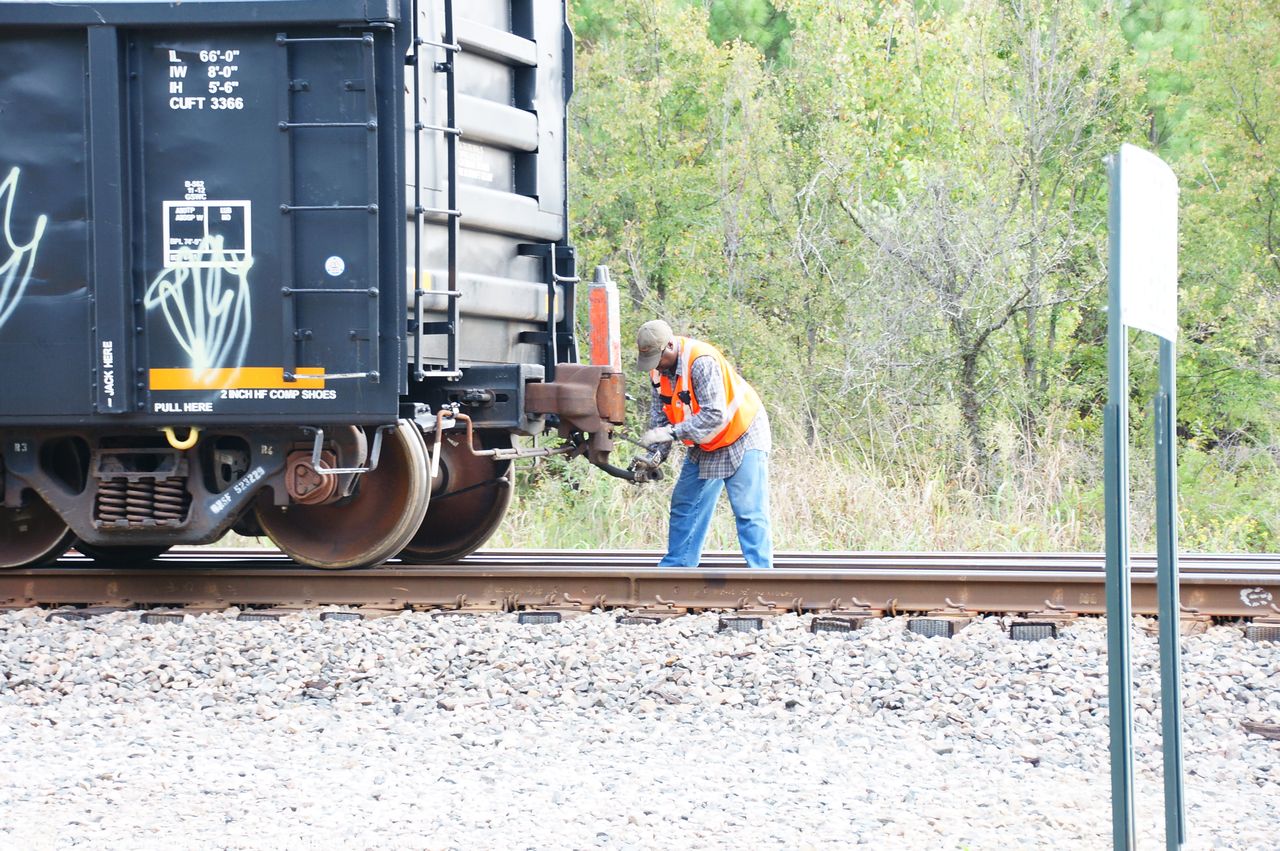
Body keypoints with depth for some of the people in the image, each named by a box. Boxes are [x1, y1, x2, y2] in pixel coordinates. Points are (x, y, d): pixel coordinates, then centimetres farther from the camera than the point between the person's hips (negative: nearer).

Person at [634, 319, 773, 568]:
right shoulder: (659, 368, -5)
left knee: (749, 511, -13)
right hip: (704, 446, 8)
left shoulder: (702, 362, -31)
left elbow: (715, 415, -35)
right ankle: (675, 567, 15)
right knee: (684, 505, 8)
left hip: (741, 438, -8)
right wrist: (657, 453, -13)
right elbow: (659, 414, 0)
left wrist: (672, 432, -36)